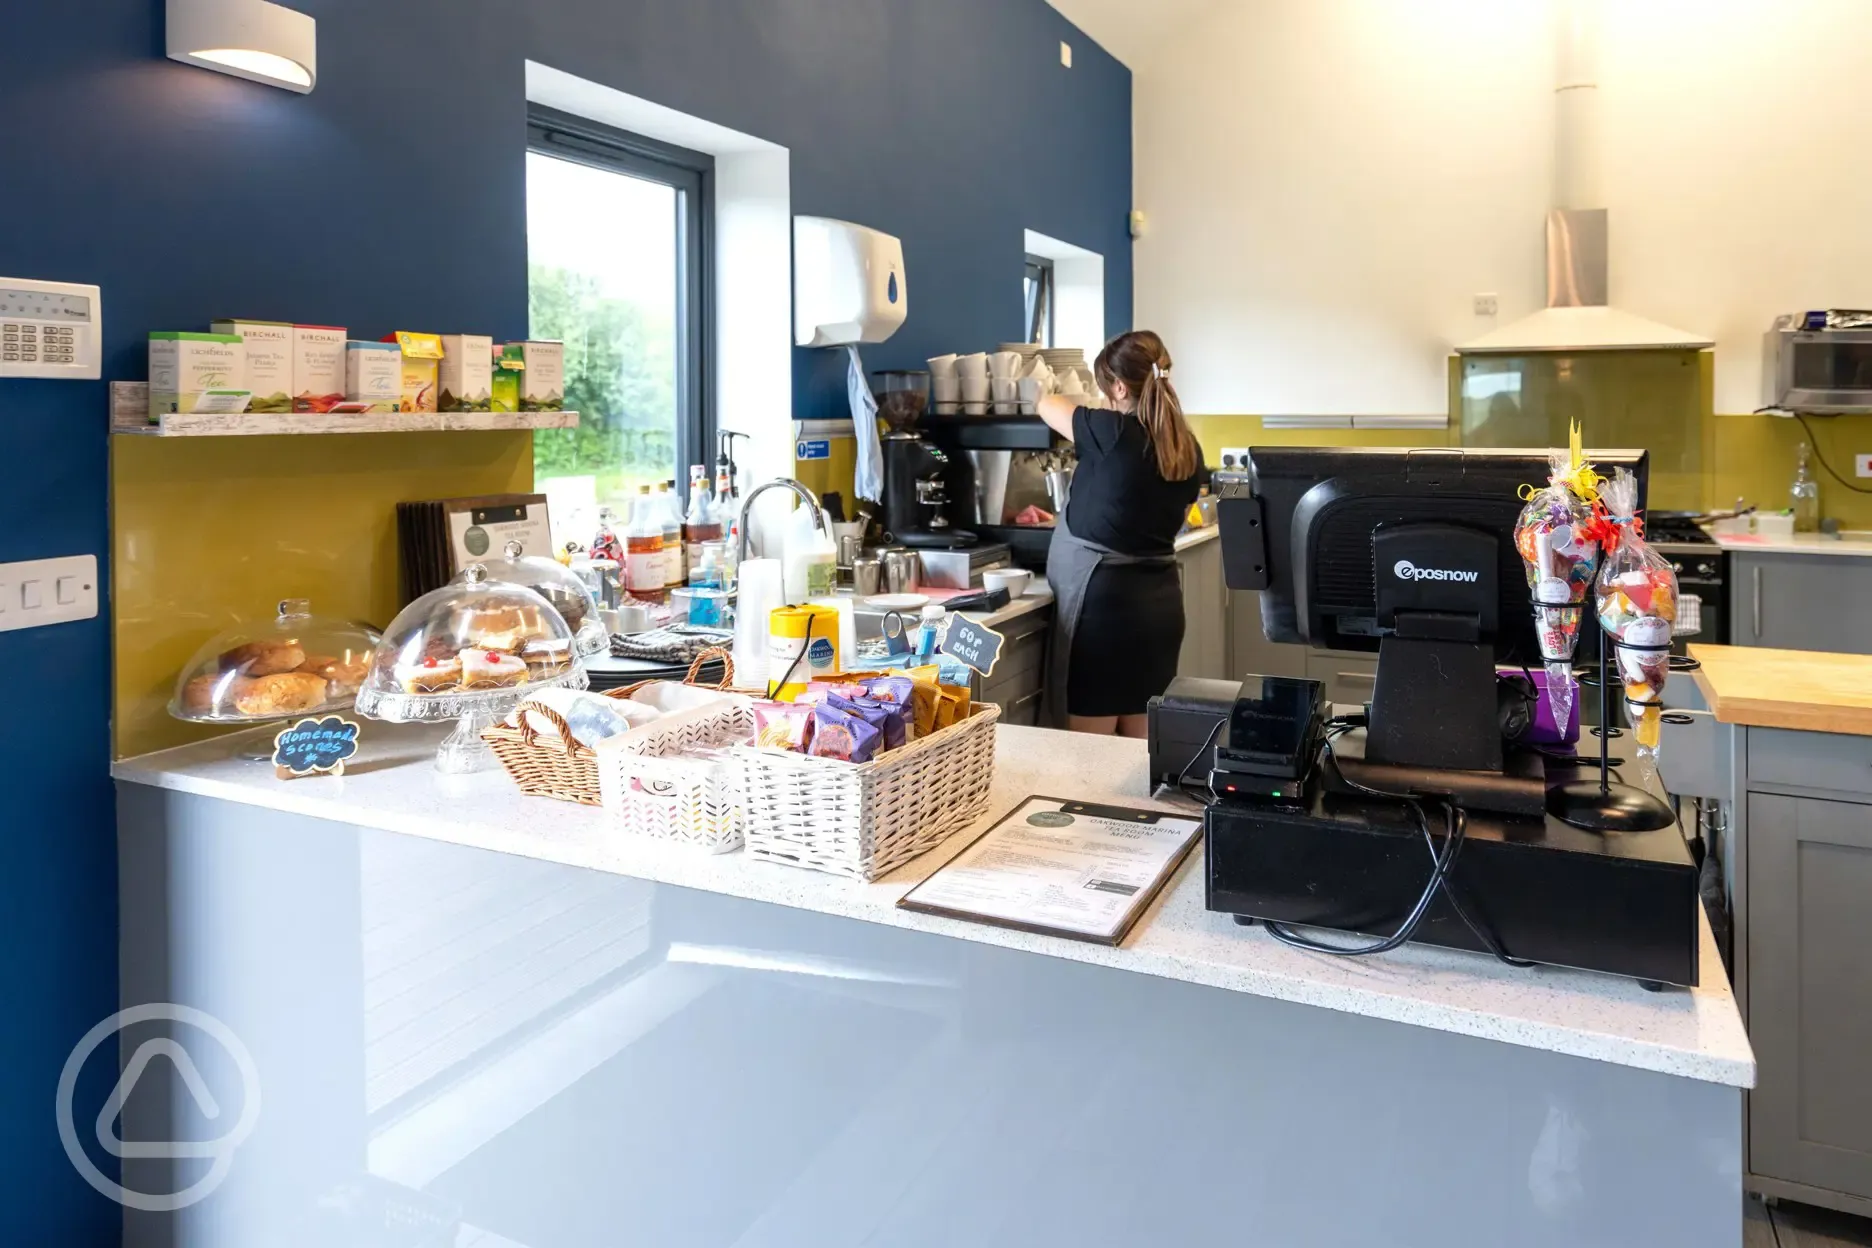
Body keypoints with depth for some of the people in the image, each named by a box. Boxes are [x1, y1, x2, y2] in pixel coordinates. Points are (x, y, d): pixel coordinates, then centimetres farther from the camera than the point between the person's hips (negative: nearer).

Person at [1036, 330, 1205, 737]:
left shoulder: (1115, 433, -13)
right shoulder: (1188, 448, 7)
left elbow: (1048, 405, 4)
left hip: (1106, 601, -7)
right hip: (1160, 601, 8)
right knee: (1142, 748, 14)